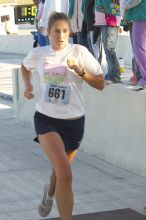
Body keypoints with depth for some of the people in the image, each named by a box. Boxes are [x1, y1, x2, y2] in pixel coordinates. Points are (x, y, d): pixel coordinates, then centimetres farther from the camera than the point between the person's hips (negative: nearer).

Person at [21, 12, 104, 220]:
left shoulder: (79, 52, -8)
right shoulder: (38, 54, -1)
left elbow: (100, 84, -8)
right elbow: (25, 66, 23)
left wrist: (80, 71, -22)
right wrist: (28, 85, 6)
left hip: (73, 121, 1)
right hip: (46, 118, -1)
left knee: (60, 171, 21)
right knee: (65, 175, -20)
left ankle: (49, 193, 56)